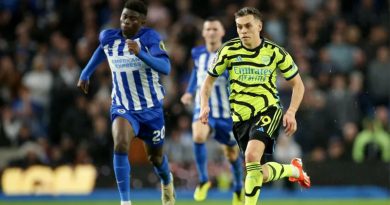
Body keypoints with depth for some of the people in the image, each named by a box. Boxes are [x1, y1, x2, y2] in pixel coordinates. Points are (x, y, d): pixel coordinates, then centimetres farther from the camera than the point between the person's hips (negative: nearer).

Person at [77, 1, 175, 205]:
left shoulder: (149, 37, -17)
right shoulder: (108, 37, -5)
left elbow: (165, 68, -30)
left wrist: (140, 54, -44)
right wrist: (85, 73, 24)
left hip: (150, 107, -1)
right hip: (122, 108, 1)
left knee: (155, 157, 16)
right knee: (120, 145, -28)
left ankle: (167, 182, 53)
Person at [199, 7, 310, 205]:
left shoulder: (275, 52, -4)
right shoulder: (229, 50, -2)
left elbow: (298, 84, 5)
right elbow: (209, 80, 8)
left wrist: (291, 112, -10)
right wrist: (204, 106, -10)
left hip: (267, 111, -3)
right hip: (240, 117, 3)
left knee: (252, 155, -31)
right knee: (261, 175, 6)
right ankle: (294, 169, 37)